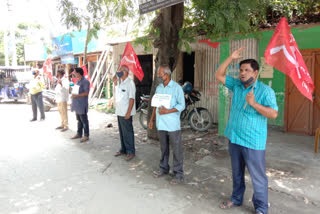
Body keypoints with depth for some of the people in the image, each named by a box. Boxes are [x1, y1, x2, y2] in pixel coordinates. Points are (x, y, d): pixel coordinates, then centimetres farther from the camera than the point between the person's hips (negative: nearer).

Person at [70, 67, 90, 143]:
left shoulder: (85, 81, -13)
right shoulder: (77, 81, 15)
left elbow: (86, 93, -19)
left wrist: (76, 96, -23)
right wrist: (73, 102, 19)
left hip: (82, 105, -9)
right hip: (77, 104, 9)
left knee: (84, 120, -1)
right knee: (79, 120, 17)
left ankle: (86, 135, 8)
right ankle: (79, 134, 28)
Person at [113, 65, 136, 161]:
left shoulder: (130, 83, -12)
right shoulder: (119, 82, 11)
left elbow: (132, 99, -16)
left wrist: (128, 112, -21)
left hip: (126, 113, -8)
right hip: (119, 112, 8)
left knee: (127, 132, -2)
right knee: (121, 132, 16)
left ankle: (131, 152, 8)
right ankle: (123, 149, 28)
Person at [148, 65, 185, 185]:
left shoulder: (177, 88, -8)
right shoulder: (158, 88, 12)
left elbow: (182, 105, -10)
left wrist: (167, 111, -20)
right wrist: (152, 119, 15)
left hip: (173, 125, -6)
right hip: (161, 124, 6)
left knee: (177, 150, 1)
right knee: (163, 148, 17)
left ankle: (178, 174, 10)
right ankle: (164, 168, 33)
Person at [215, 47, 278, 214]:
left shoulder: (265, 90, -12)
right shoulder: (236, 85, 5)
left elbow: (273, 114, -18)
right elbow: (219, 76, 5)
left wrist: (254, 103, -27)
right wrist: (231, 58, -3)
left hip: (253, 142, -6)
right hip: (234, 138, 6)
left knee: (258, 177, 4)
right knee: (237, 173, 21)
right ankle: (236, 198, 40)